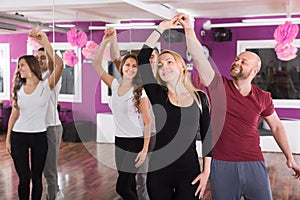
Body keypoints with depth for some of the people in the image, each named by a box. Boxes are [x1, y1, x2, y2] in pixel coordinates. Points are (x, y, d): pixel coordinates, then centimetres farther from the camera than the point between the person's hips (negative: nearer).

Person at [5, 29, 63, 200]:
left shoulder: (46, 86, -5)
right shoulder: (18, 89, 6)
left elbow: (60, 65, -22)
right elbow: (14, 115, 10)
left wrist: (45, 43, -30)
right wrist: (8, 138, 7)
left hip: (39, 136, -2)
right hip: (19, 136, 2)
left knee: (37, 176, 8)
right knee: (23, 177, 4)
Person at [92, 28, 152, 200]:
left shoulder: (139, 92, -10)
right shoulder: (115, 85, 4)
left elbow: (148, 123, -10)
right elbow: (96, 66, 3)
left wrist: (145, 150, -17)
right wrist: (105, 42, -8)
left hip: (135, 142, -5)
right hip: (119, 140, 6)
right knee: (129, 185, 13)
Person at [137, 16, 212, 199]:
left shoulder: (200, 98, 3)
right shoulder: (156, 95, 0)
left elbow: (207, 137, 5)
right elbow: (142, 59, -9)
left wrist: (206, 172, 0)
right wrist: (161, 28, -6)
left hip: (189, 173, 0)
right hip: (158, 172, 0)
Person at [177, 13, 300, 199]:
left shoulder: (263, 98, 2)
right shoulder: (219, 86, -3)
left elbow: (276, 126, 14)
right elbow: (199, 57, -14)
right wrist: (188, 28, -24)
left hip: (254, 165, 1)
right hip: (222, 165, -1)